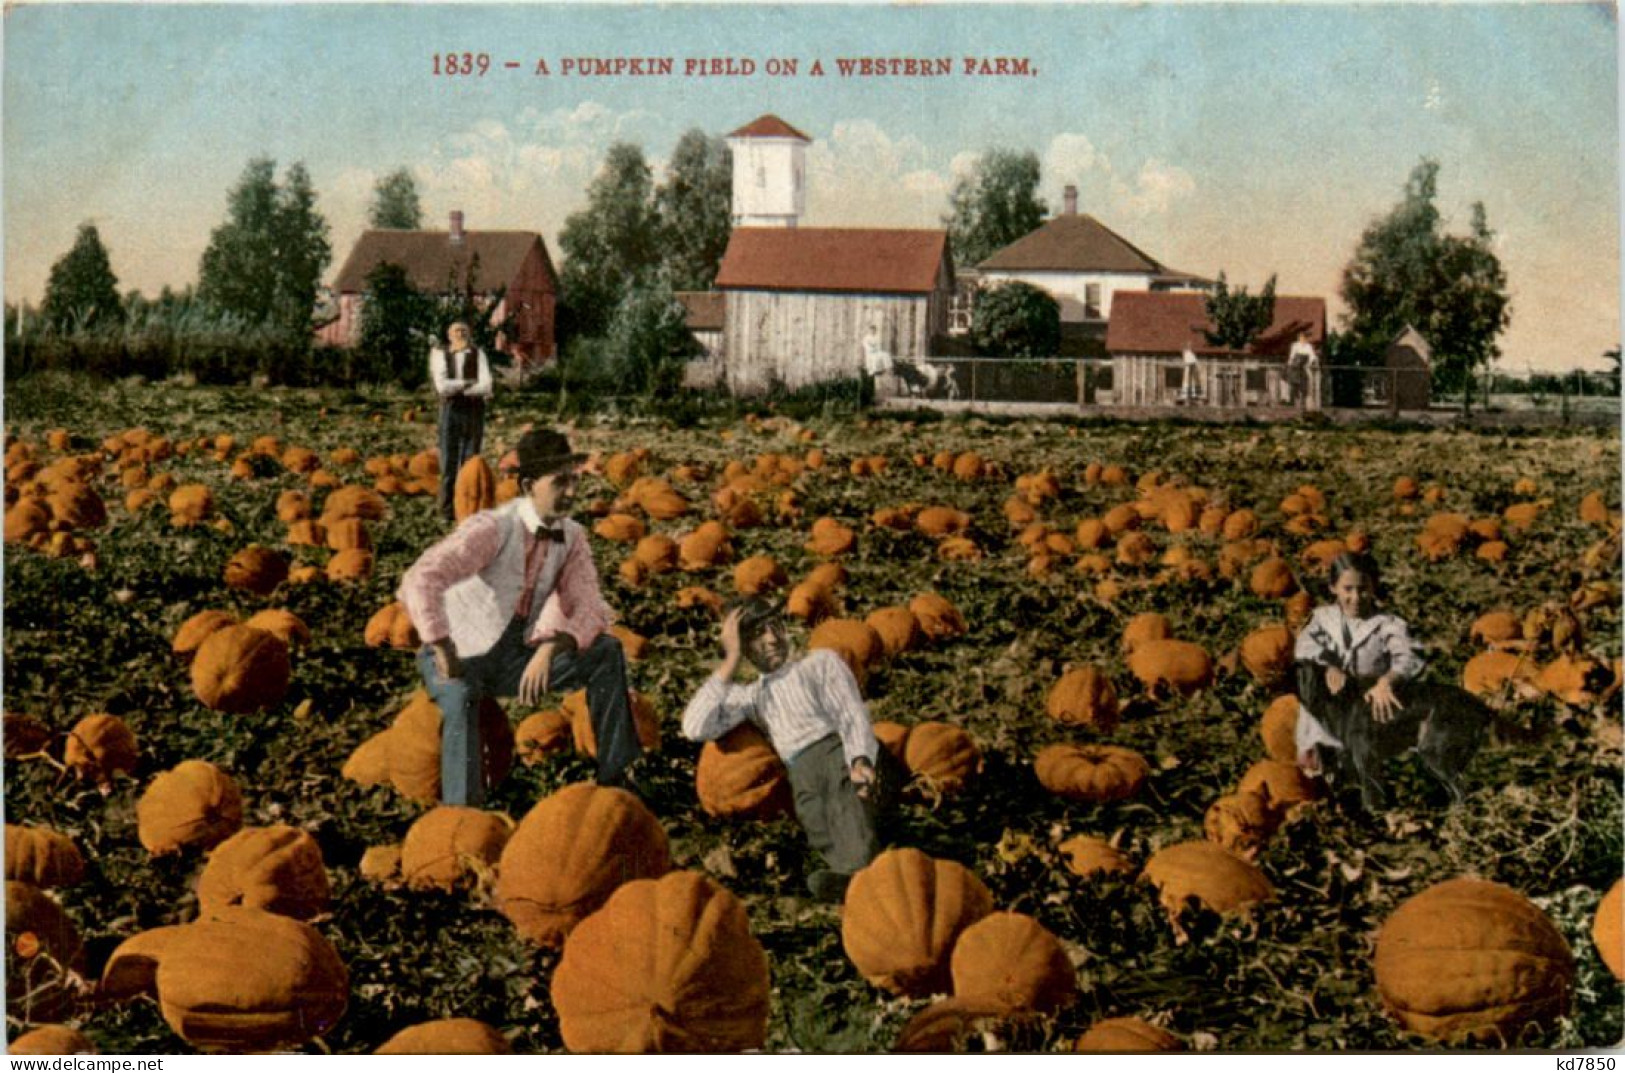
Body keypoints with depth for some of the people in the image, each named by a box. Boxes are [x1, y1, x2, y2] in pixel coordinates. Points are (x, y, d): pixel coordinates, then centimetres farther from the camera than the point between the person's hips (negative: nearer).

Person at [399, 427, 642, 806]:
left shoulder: (572, 536, -3)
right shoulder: (492, 528, -23)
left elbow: (588, 608, -9)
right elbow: (419, 581, -33)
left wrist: (549, 649, -28)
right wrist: (445, 656, -33)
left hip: (517, 659, 5)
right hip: (461, 659, -5)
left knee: (606, 652, -13)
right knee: (461, 698, -39)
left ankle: (614, 776, -6)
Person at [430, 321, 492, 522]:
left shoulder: (478, 354, 4)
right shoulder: (441, 355, 3)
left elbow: (486, 387, -9)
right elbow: (442, 386, -11)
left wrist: (456, 389, -11)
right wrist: (469, 383, -8)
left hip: (474, 411, 1)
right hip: (450, 411, -1)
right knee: (448, 462, -2)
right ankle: (447, 511, 3)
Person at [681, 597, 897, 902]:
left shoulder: (821, 662, 23)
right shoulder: (750, 696, 28)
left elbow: (853, 715, 5)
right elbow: (695, 728, 10)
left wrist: (860, 760, -18)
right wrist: (731, 660, 13)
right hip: (802, 769, 2)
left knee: (840, 782, -38)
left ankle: (858, 870, -64)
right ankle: (854, 876, -62)